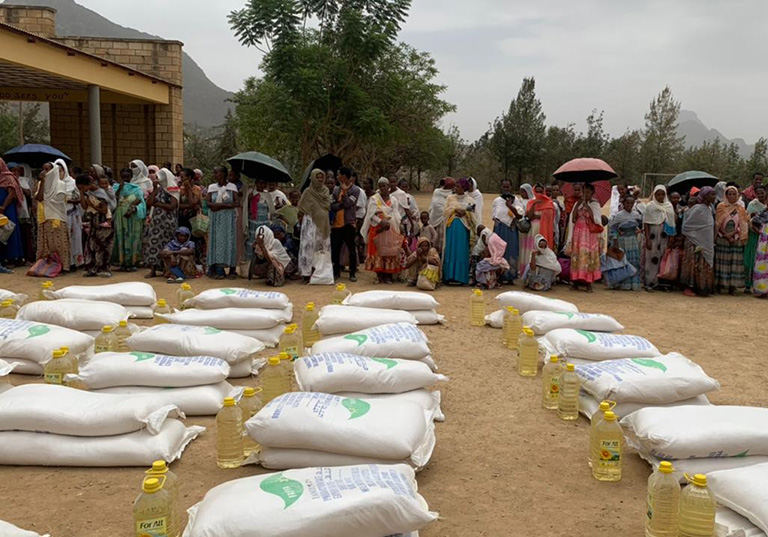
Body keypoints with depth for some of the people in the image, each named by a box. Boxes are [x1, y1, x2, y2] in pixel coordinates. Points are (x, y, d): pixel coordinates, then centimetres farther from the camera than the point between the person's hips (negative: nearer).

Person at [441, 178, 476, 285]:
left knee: (462, 252, -2)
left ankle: (462, 278, 0)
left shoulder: (470, 200, 6)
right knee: (450, 251, -2)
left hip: (463, 228, -1)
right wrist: (455, 209, -9)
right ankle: (449, 276, 0)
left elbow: (472, 215, 5)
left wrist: (465, 212, -11)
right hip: (452, 226, 1)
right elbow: (445, 211, 4)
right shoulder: (450, 198, 10)